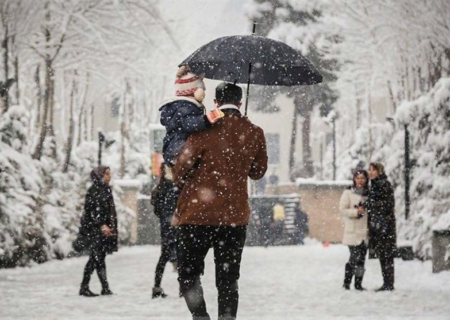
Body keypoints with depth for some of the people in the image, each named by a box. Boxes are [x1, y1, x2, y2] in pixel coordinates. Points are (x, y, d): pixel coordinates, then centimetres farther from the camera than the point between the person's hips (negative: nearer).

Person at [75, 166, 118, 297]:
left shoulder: (106, 190, 17)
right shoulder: (94, 190, -10)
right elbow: (93, 210, -17)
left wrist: (111, 227, 18)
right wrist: (102, 225, -24)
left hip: (105, 229, 8)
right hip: (95, 229, -8)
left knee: (100, 258, 7)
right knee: (96, 258, -8)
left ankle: (105, 288, 5)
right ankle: (84, 287, -5)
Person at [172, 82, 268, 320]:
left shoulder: (206, 129, -11)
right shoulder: (254, 134, 1)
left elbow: (182, 167, -9)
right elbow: (258, 172, 13)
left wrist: (183, 184, 12)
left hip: (197, 212, -3)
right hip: (235, 214, 3)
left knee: (189, 272, 6)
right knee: (228, 278, 11)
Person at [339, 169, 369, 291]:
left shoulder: (368, 194, 11)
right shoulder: (348, 193, -2)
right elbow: (342, 209, -6)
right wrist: (356, 212, -18)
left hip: (365, 231, 5)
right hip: (353, 231, -5)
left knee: (361, 258, 6)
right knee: (355, 257, -10)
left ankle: (358, 283, 13)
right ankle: (347, 282, 1)